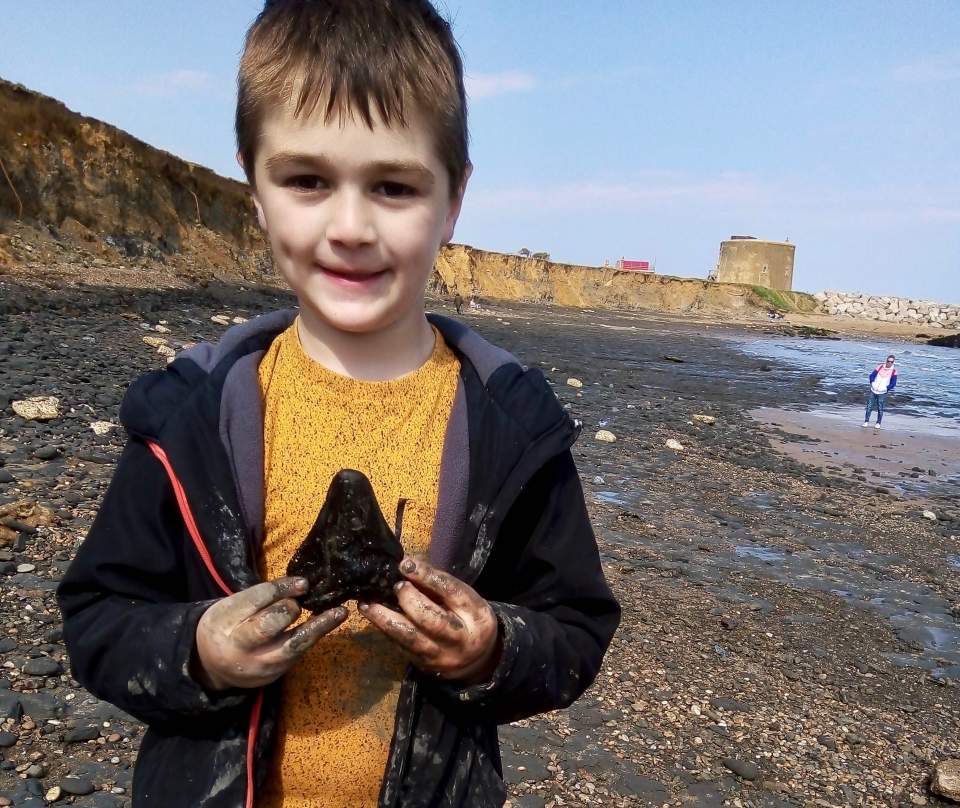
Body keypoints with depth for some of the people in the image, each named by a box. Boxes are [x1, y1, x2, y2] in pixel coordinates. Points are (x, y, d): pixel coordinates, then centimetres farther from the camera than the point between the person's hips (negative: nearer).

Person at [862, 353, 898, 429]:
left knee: (880, 409, 0)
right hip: (873, 391, 2)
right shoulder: (880, 367, 3)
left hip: (882, 393, -2)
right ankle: (866, 421, 12)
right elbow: (872, 375, 7)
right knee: (869, 407, 2)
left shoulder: (893, 371, -3)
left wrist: (887, 389, -12)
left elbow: (893, 383, -4)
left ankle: (878, 423, 13)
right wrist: (872, 383, -6)